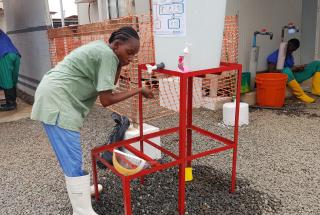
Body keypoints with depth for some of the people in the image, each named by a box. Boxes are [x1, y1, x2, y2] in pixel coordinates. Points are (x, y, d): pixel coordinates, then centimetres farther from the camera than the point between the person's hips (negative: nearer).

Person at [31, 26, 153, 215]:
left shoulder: (101, 49, 14)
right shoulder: (107, 54, -15)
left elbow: (108, 87, 15)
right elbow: (106, 99, -18)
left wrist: (119, 64, 6)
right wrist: (139, 90, -12)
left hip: (55, 97, 11)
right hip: (56, 101, -11)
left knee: (71, 155, 23)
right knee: (73, 160, -9)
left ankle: (78, 188, 40)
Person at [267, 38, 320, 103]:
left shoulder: (290, 56, 15)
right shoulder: (274, 56, -9)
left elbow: (292, 68, 20)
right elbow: (272, 72, -20)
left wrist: (297, 68, -5)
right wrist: (291, 69, -19)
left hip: (292, 77, 8)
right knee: (286, 70, -44)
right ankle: (301, 95, -31)